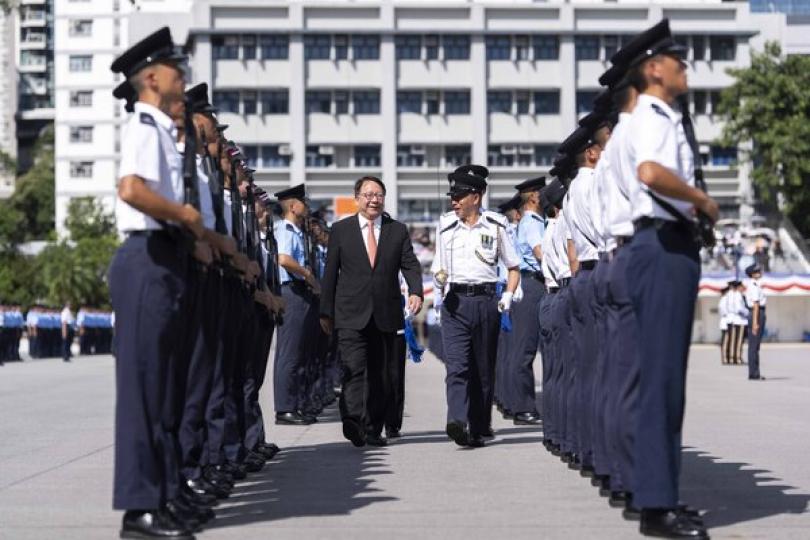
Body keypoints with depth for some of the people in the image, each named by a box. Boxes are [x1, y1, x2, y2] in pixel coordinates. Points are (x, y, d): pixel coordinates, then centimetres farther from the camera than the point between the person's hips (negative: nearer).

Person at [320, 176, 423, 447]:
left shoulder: (398, 230, 10)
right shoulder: (341, 229, 7)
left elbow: (410, 265, 3)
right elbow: (330, 272, 7)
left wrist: (415, 292, -17)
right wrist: (326, 311, 4)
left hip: (386, 315, 2)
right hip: (351, 315, -2)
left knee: (383, 375, 6)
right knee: (354, 369, -17)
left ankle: (373, 430, 15)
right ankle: (354, 422, -29)